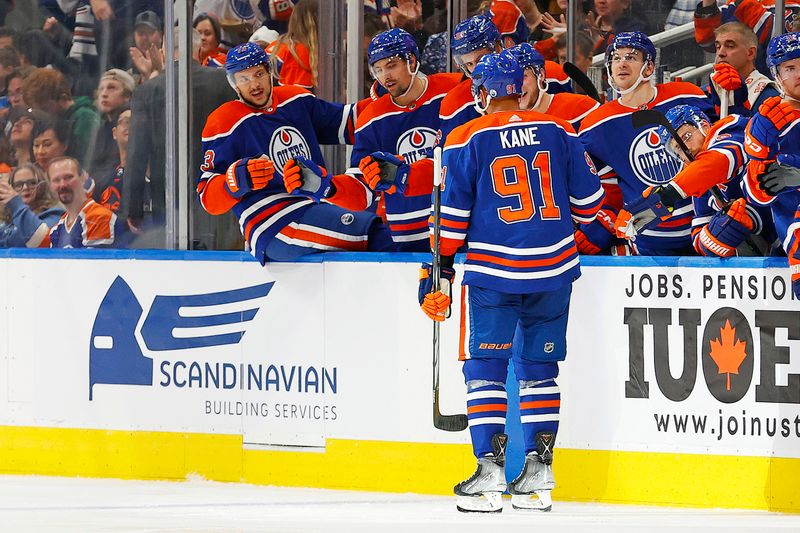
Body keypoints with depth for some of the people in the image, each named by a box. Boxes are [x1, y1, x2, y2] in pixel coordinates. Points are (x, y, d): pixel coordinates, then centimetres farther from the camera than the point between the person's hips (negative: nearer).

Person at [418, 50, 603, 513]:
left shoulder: (466, 140, -4)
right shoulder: (560, 132, 3)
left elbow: (452, 215, -3)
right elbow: (588, 201, 9)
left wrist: (439, 272, 6)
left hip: (492, 270, -3)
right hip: (554, 267, 3)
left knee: (485, 368, 3)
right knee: (539, 369, 13)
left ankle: (490, 474, -6)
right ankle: (539, 473, 11)